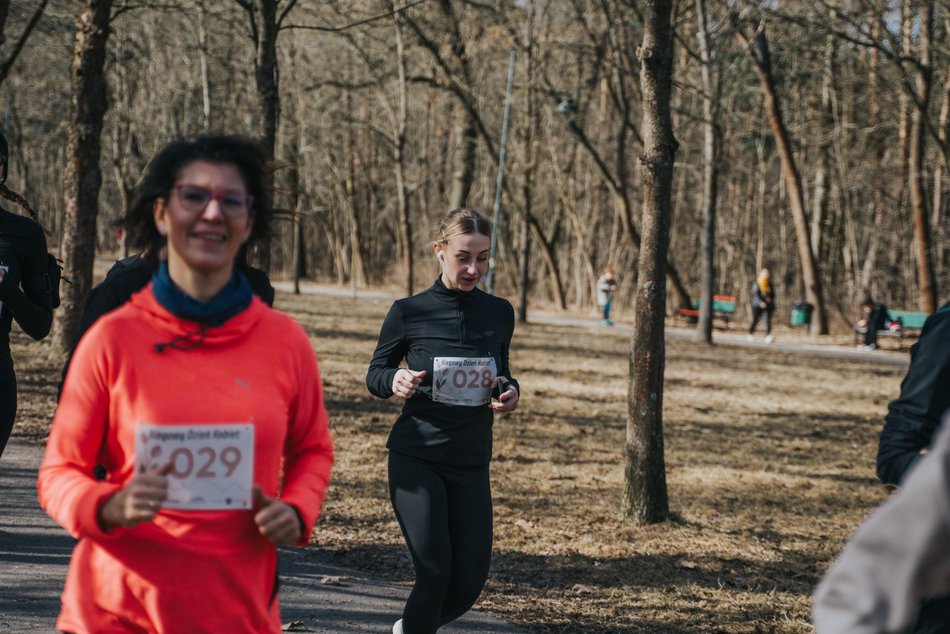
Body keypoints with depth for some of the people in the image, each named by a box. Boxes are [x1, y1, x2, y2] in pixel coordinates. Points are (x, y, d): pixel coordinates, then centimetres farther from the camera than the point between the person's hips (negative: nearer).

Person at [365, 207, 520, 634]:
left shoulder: (499, 313, 5)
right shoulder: (409, 312, -5)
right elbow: (375, 374, 4)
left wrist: (509, 390, -6)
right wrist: (395, 382, -19)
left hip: (471, 465, 4)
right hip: (416, 459, -4)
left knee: (469, 583, 2)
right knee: (435, 574, -12)